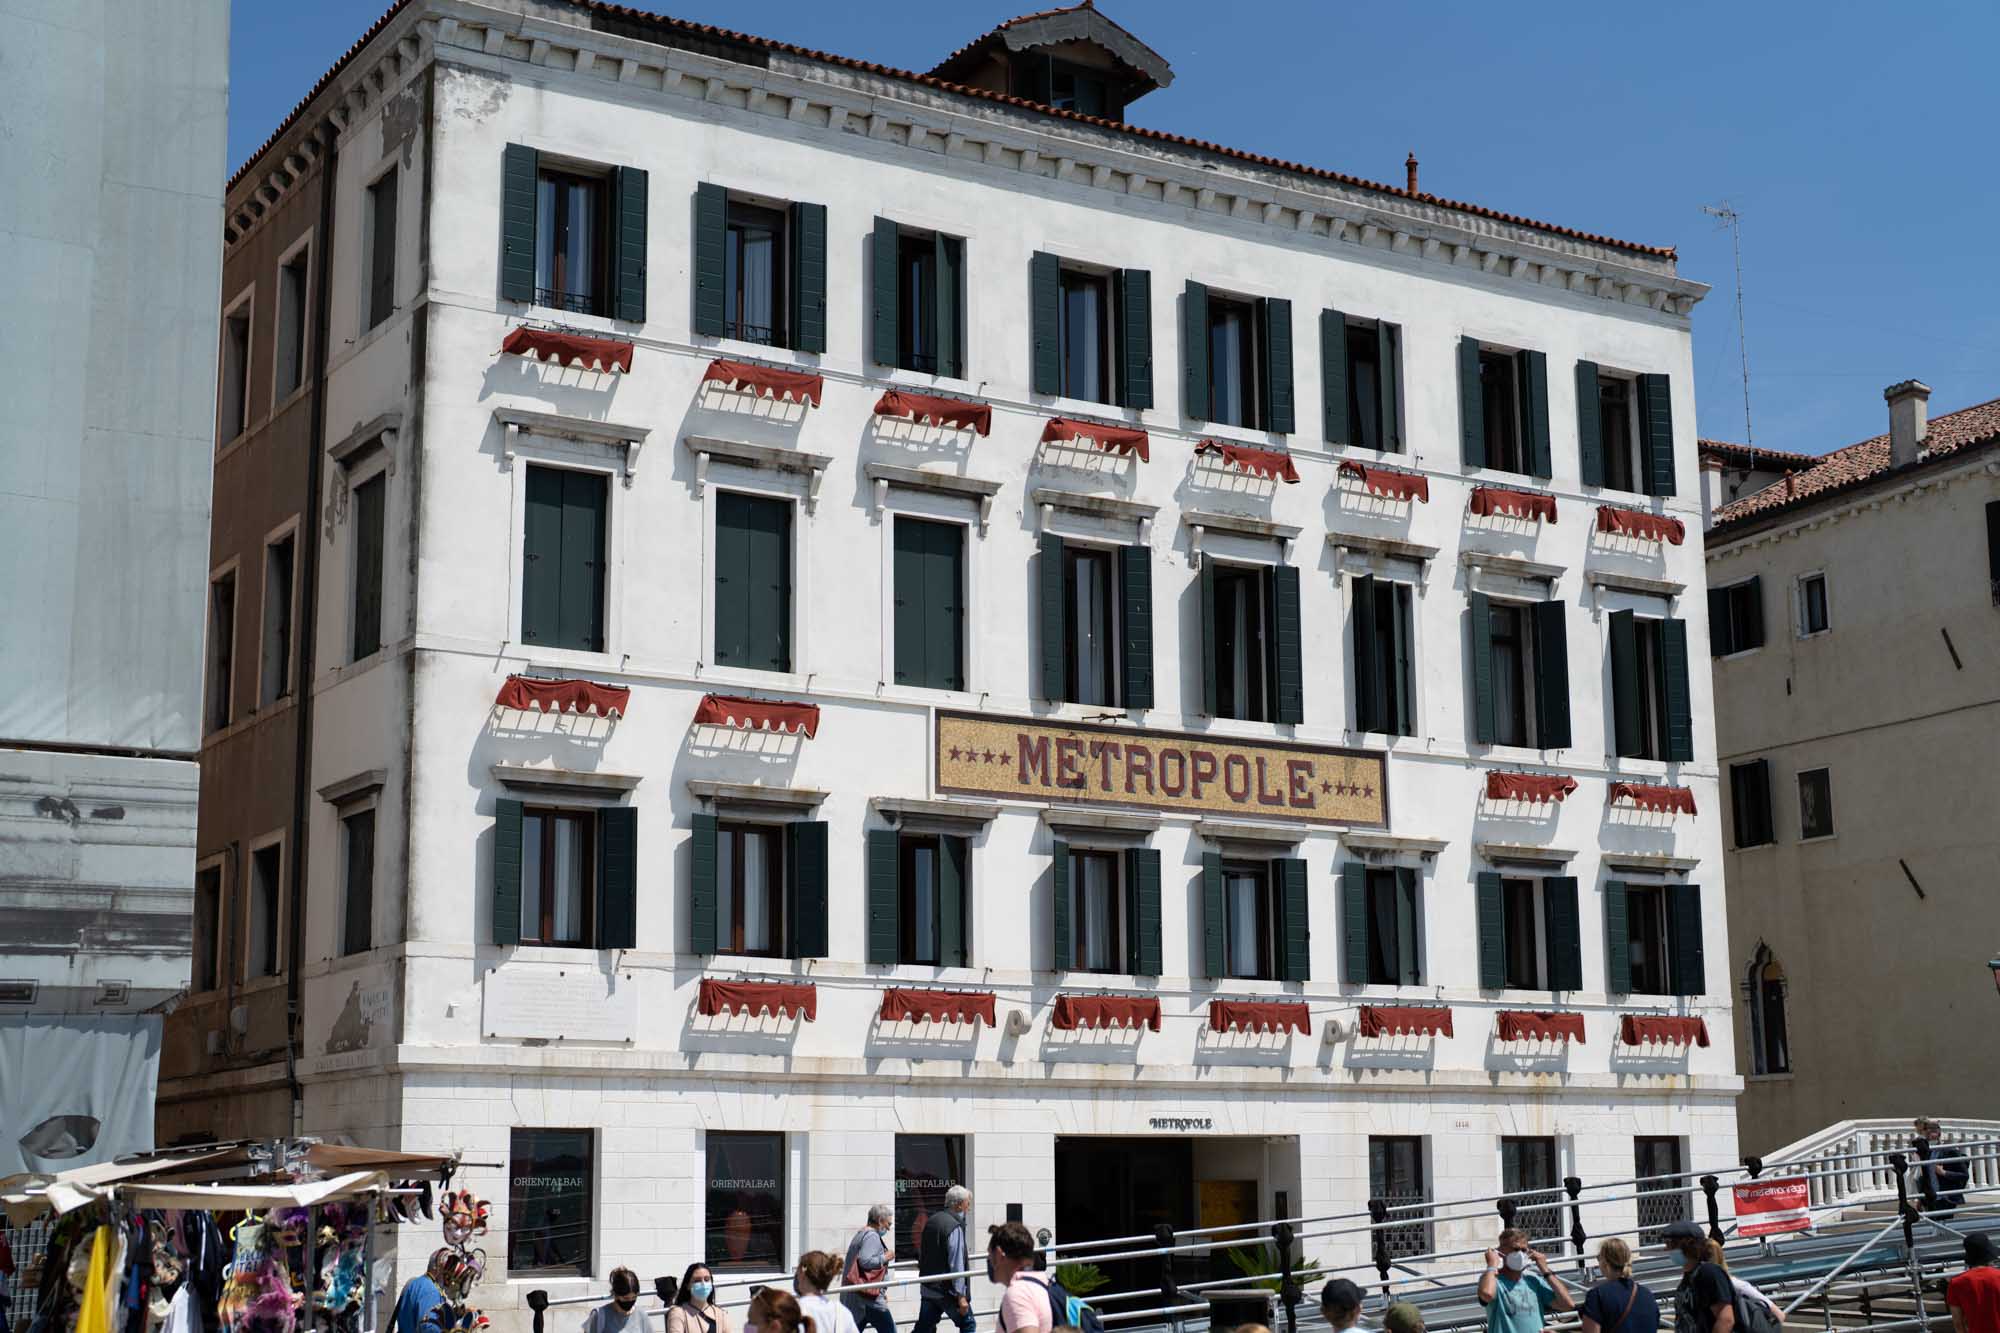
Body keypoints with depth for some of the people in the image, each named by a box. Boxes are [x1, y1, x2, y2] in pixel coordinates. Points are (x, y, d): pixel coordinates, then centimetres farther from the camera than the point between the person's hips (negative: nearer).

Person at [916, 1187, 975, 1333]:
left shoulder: (931, 1221, 9)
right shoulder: (955, 1227, -17)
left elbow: (922, 1254, 20)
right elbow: (956, 1264, -20)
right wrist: (961, 1296, -19)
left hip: (928, 1288, 7)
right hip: (947, 1291, -7)